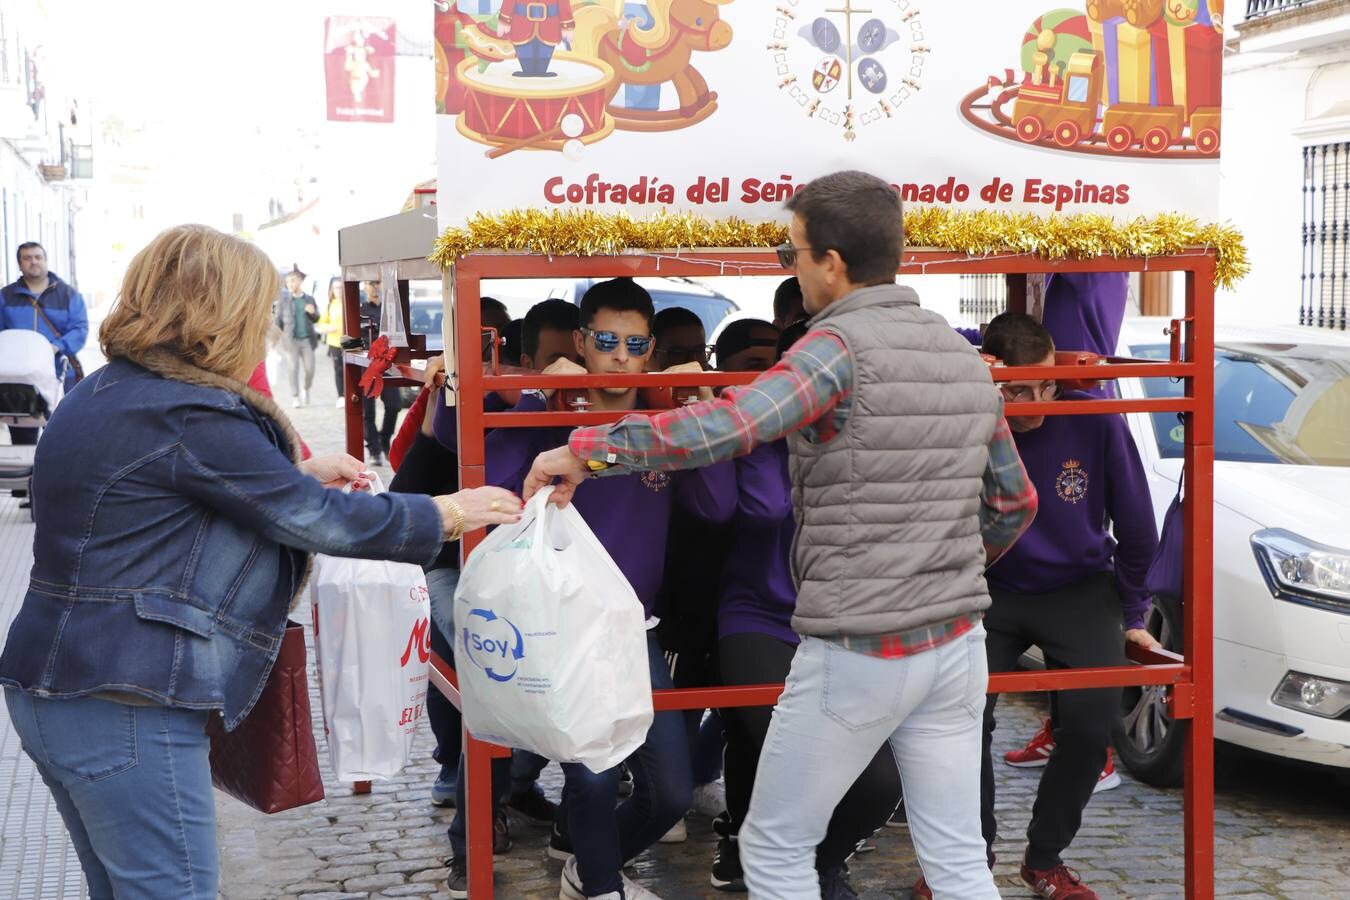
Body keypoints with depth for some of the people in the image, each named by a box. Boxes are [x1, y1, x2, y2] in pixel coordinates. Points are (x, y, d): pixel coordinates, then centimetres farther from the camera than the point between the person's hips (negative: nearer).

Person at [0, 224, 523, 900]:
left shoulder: (106, 392, 12)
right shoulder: (188, 417, -18)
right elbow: (314, 519, -13)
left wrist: (299, 473, 22)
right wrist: (450, 514, -1)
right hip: (125, 709, -10)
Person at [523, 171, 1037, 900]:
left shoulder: (842, 347, -15)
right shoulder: (965, 358, 8)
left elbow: (725, 426, -31)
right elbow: (1014, 503, 17)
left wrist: (585, 450, -24)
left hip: (857, 655, -7)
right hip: (955, 645, 7)